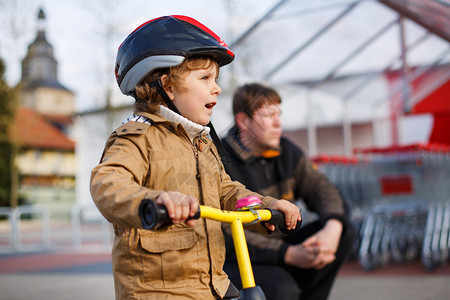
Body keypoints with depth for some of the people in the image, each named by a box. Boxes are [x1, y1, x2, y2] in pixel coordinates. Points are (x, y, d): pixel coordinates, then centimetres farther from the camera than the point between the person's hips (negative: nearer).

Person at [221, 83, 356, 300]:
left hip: (282, 245, 7)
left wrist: (333, 227, -22)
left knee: (345, 233, -8)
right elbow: (229, 234, -23)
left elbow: (321, 189, 2)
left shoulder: (287, 152, 6)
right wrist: (290, 254, -30)